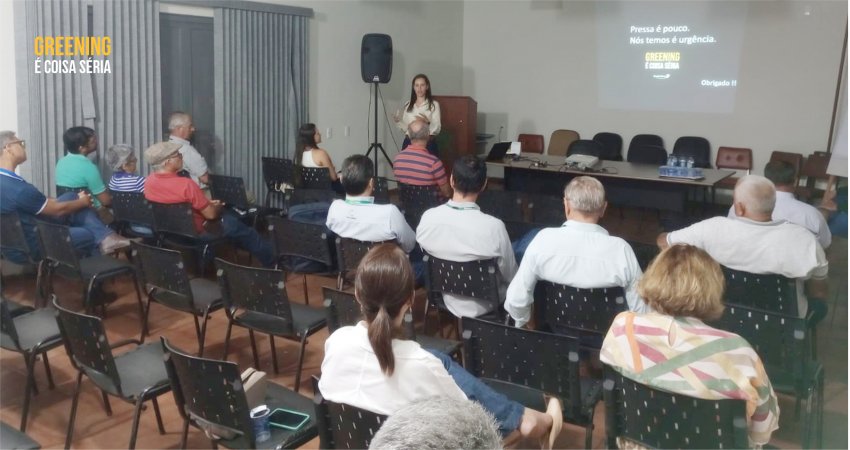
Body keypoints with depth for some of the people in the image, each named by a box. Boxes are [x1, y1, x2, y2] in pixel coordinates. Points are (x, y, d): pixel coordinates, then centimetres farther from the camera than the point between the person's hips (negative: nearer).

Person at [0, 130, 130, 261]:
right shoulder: (15, 188, -30)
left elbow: (43, 202, 12)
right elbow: (57, 209, -17)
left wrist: (76, 199, 12)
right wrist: (83, 202, 1)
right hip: (28, 247, -9)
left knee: (70, 197, 4)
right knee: (90, 235, 6)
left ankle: (105, 237, 0)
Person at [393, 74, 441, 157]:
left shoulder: (434, 104, -1)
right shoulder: (408, 105, 11)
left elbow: (437, 129, -8)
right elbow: (405, 129, 14)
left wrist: (427, 123, -25)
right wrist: (398, 121, -3)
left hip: (428, 144, -3)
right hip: (409, 144, 3)